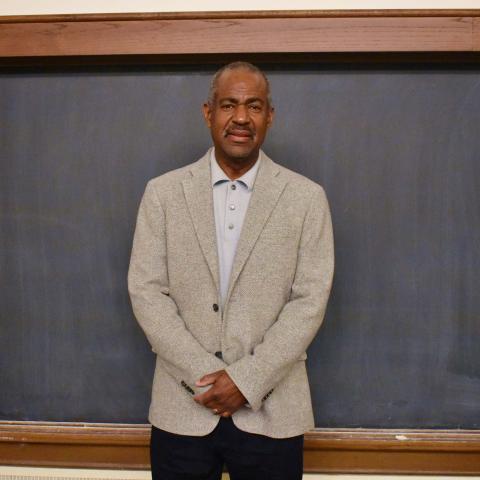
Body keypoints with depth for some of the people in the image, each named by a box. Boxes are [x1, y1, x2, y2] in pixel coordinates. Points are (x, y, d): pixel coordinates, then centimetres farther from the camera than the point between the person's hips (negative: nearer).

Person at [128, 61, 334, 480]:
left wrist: (247, 379, -12)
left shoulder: (306, 198, -1)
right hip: (182, 409, 1)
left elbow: (310, 300, -5)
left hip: (271, 410, 0)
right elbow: (146, 291, -2)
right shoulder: (163, 192, 1)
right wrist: (203, 375, -10)